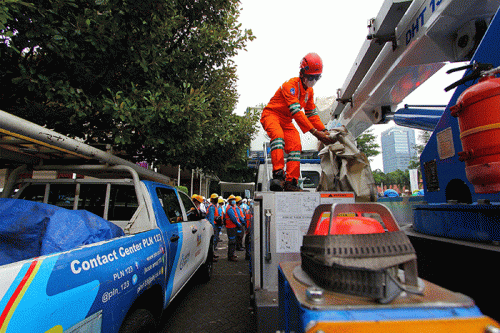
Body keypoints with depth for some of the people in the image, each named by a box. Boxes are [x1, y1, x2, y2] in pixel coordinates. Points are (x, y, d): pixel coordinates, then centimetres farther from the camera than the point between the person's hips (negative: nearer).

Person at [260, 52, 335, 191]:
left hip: (286, 121, 8)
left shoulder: (309, 91, 7)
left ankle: (291, 182, -7)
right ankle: (278, 174, -43)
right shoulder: (291, 85, -21)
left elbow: (312, 114, 10)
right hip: (271, 115, -8)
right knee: (278, 136, -36)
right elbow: (296, 112, -31)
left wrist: (324, 131, -5)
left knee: (295, 146, -8)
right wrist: (314, 132, -36)